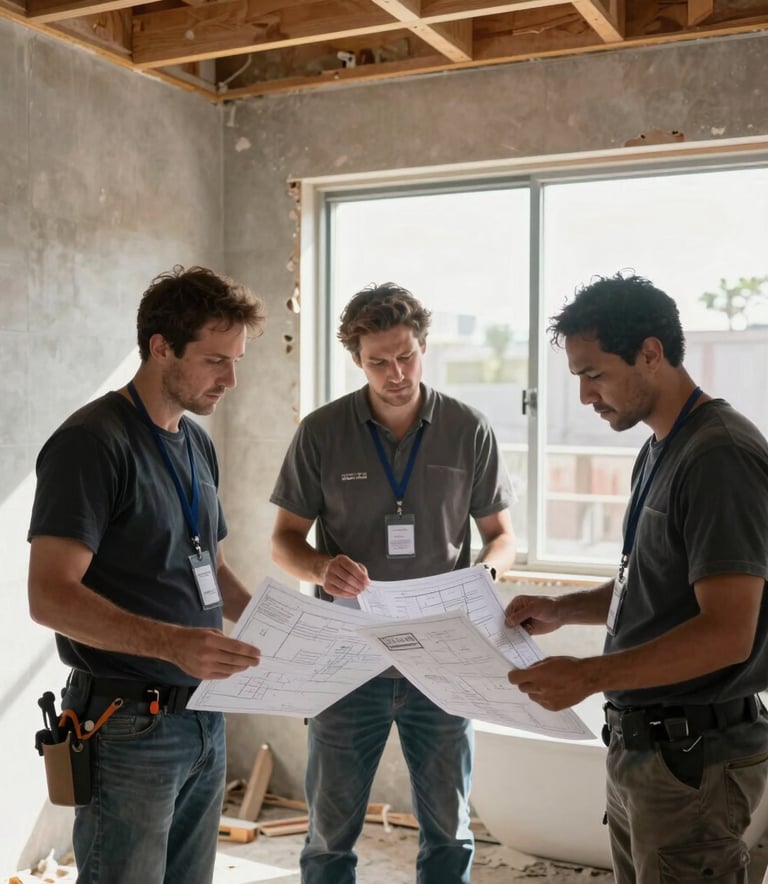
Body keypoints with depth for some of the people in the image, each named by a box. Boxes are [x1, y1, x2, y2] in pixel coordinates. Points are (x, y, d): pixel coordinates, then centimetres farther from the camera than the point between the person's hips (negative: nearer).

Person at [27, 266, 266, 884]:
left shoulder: (198, 443, 10)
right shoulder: (91, 442, -15)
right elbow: (50, 596, -22)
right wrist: (173, 642, -33)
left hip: (205, 717, 8)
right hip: (130, 724, -7)